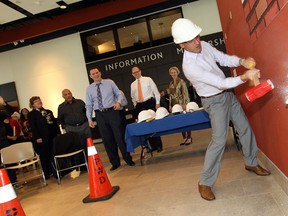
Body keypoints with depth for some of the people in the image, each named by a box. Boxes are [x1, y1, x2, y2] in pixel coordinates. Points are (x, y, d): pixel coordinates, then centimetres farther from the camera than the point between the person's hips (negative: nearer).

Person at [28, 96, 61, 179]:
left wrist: (58, 133, 9)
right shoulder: (31, 114, 2)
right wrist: (37, 137, -16)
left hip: (53, 136, 5)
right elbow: (33, 127, -8)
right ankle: (47, 173, 10)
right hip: (42, 138, -5)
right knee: (44, 156, 1)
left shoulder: (49, 112, 19)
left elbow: (55, 123, 18)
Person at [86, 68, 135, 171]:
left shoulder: (110, 82, 4)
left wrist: (118, 102, -15)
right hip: (100, 115, 2)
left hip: (112, 112, -2)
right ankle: (115, 162, 19)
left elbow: (119, 94, 6)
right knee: (107, 139, 6)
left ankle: (128, 159, 16)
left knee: (120, 136, 0)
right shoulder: (89, 89, 7)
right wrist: (89, 119, 0)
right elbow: (89, 105, 7)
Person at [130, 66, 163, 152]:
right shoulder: (132, 84, 13)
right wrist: (136, 106, 14)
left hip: (150, 103, -4)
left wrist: (157, 103, -5)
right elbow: (133, 97, 21)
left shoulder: (148, 79, 3)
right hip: (139, 106, 4)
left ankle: (159, 145, 4)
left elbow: (156, 91, 1)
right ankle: (153, 145, 9)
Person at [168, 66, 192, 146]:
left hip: (182, 103, -6)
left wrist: (185, 103, -17)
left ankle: (189, 137, 7)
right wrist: (170, 105, 13)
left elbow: (185, 93, -10)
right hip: (175, 104, 6)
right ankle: (184, 138, 15)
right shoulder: (170, 84, 13)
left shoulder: (181, 81, -5)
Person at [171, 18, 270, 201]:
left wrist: (241, 61, -15)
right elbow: (220, 83, -30)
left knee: (245, 128, 15)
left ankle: (251, 163, 37)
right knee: (219, 140, -12)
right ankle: (205, 183, 2)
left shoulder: (204, 46, -6)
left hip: (228, 94, 8)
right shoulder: (189, 66, -29)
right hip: (215, 101, -8)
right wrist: (244, 77, -39)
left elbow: (224, 59, 3)